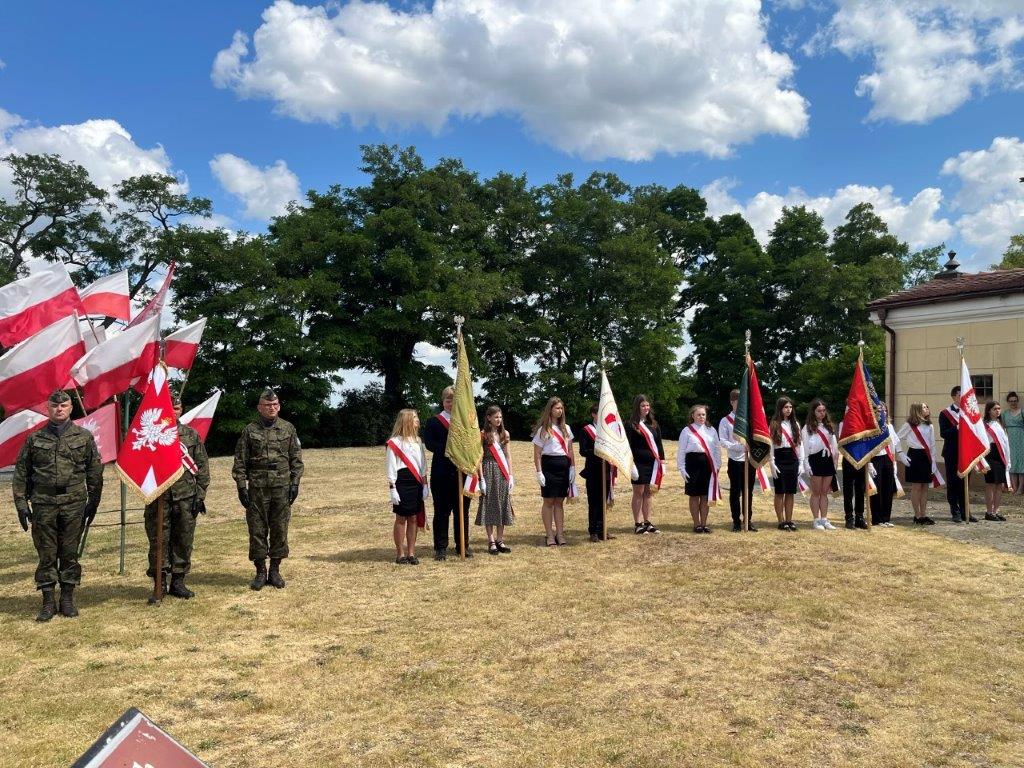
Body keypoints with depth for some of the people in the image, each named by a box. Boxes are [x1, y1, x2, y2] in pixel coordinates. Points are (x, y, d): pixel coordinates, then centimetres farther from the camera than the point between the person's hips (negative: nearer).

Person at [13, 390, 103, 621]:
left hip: (74, 504, 0)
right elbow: (21, 472, 9)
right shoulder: (35, 438, 7)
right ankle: (48, 602, 13)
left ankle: (68, 599, 16)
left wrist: (93, 502, 4)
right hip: (43, 504, 1)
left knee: (70, 553, 6)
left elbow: (95, 471, 7)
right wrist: (21, 503, 2)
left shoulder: (84, 436, 5)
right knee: (46, 554, 4)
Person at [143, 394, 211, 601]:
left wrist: (200, 495, 1)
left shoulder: (191, 435, 7)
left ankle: (178, 582, 19)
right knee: (158, 541, 2)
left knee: (183, 541, 7)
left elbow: (202, 466, 7)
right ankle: (159, 585, 12)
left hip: (186, 497, 2)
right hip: (158, 497, -1)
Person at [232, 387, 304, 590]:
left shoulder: (288, 429, 6)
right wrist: (241, 486, -4)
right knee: (257, 531, 3)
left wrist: (295, 483, 0)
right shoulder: (250, 430, 2)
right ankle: (260, 572, 14)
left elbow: (296, 458, 7)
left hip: (282, 488, 1)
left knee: (280, 530, 5)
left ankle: (275, 571, 17)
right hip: (257, 488, -1)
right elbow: (240, 461, 2)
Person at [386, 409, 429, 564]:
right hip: (402, 482, -5)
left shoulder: (418, 440, 12)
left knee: (414, 518, 7)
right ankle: (400, 555, 11)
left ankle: (411, 553, 14)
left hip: (416, 482, 5)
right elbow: (390, 467, -6)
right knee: (401, 518, 2)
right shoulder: (394, 442, -6)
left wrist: (425, 485, 9)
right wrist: (392, 489, -10)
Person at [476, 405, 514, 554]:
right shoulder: (483, 435, -4)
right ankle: (491, 542, 4)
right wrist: (481, 479, -12)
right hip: (489, 471, -4)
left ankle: (500, 540, 14)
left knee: (502, 505, 6)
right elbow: (479, 458, -7)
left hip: (503, 474, 5)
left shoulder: (504, 434, 10)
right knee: (489, 505, -1)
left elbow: (508, 456, 12)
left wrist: (510, 476, 6)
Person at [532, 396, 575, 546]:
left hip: (564, 466, 4)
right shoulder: (542, 430, -2)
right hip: (548, 465, -4)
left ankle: (560, 534, 12)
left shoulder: (566, 428, 12)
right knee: (548, 501, 1)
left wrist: (572, 468, 7)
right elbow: (537, 454, -4)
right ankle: (549, 535, 6)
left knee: (560, 501, 8)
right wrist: (539, 472, -10)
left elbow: (570, 451, 15)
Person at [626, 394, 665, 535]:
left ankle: (647, 522, 17)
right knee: (638, 493, 1)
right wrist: (630, 464, -15)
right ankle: (637, 524, 8)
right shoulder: (632, 425, -5)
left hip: (653, 463, 5)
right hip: (639, 464, -5)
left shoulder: (654, 424, 11)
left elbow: (659, 444, 14)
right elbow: (628, 446, -8)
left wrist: (662, 461, 8)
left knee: (649, 492, 9)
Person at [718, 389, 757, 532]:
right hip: (735, 461, -2)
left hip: (750, 460, 2)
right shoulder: (725, 421, 1)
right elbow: (722, 440, -7)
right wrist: (737, 446, -20)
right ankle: (737, 522, 10)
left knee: (748, 492, 8)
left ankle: (748, 520, 17)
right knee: (735, 492, 2)